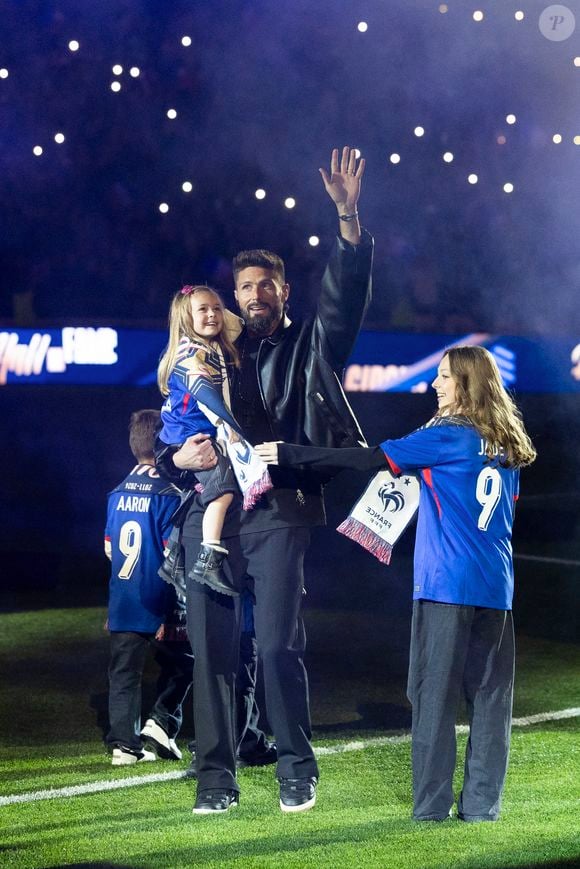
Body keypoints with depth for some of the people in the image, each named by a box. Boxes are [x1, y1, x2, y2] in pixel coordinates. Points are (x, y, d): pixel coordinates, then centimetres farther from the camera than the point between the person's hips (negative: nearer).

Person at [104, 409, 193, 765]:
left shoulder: (118, 494, 8)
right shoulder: (168, 494, -11)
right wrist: (176, 613, -10)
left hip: (122, 602, 5)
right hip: (158, 604, -5)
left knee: (125, 673, 7)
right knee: (181, 663, 12)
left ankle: (124, 742, 2)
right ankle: (162, 722, -2)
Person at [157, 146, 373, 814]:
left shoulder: (311, 346, 15)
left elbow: (346, 291, -2)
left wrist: (348, 216, -15)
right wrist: (180, 457, -3)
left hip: (278, 512, -3)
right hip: (211, 512, 3)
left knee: (279, 646, -11)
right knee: (212, 648, -2)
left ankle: (296, 770, 0)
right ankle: (216, 777, 2)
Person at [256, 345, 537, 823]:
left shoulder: (448, 437, -7)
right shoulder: (507, 446, 13)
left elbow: (369, 459, -11)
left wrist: (290, 454, -8)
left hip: (447, 584, -6)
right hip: (496, 586, 6)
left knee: (435, 692, -3)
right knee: (490, 693, 6)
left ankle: (432, 805, -5)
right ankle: (482, 803, 6)